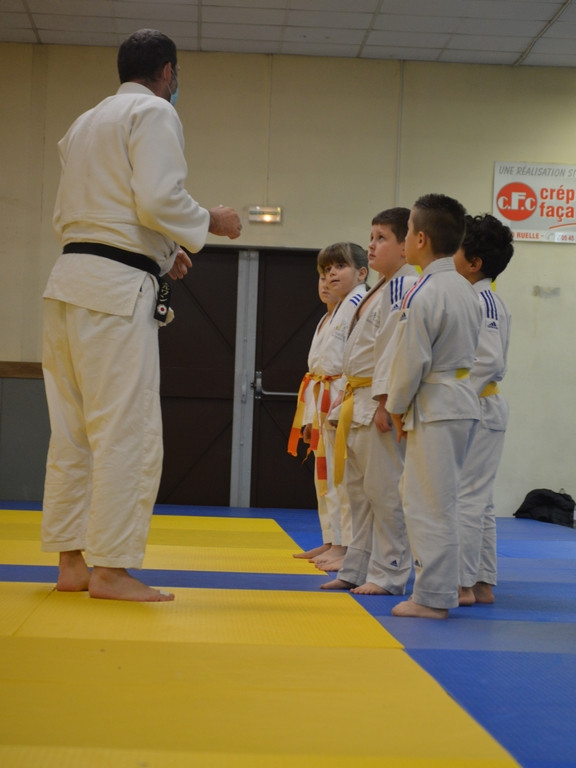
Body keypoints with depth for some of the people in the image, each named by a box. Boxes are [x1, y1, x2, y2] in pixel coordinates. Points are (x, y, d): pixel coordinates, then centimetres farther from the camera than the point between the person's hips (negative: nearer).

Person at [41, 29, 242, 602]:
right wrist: (209, 223, 2)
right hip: (117, 286, -9)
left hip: (69, 280, 9)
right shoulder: (154, 113, -2)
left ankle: (72, 560, 14)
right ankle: (111, 568, -7)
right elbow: (159, 199, -16)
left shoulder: (84, 124, 25)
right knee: (127, 431, -7)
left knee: (74, 431, 10)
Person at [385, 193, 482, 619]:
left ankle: (433, 597, 2)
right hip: (463, 399, 9)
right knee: (433, 498, 16)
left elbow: (411, 361, -17)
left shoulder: (421, 296, -18)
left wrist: (396, 406, 0)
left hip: (434, 407, -9)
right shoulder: (467, 289, 9)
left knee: (431, 502, -3)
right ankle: (437, 589, 22)